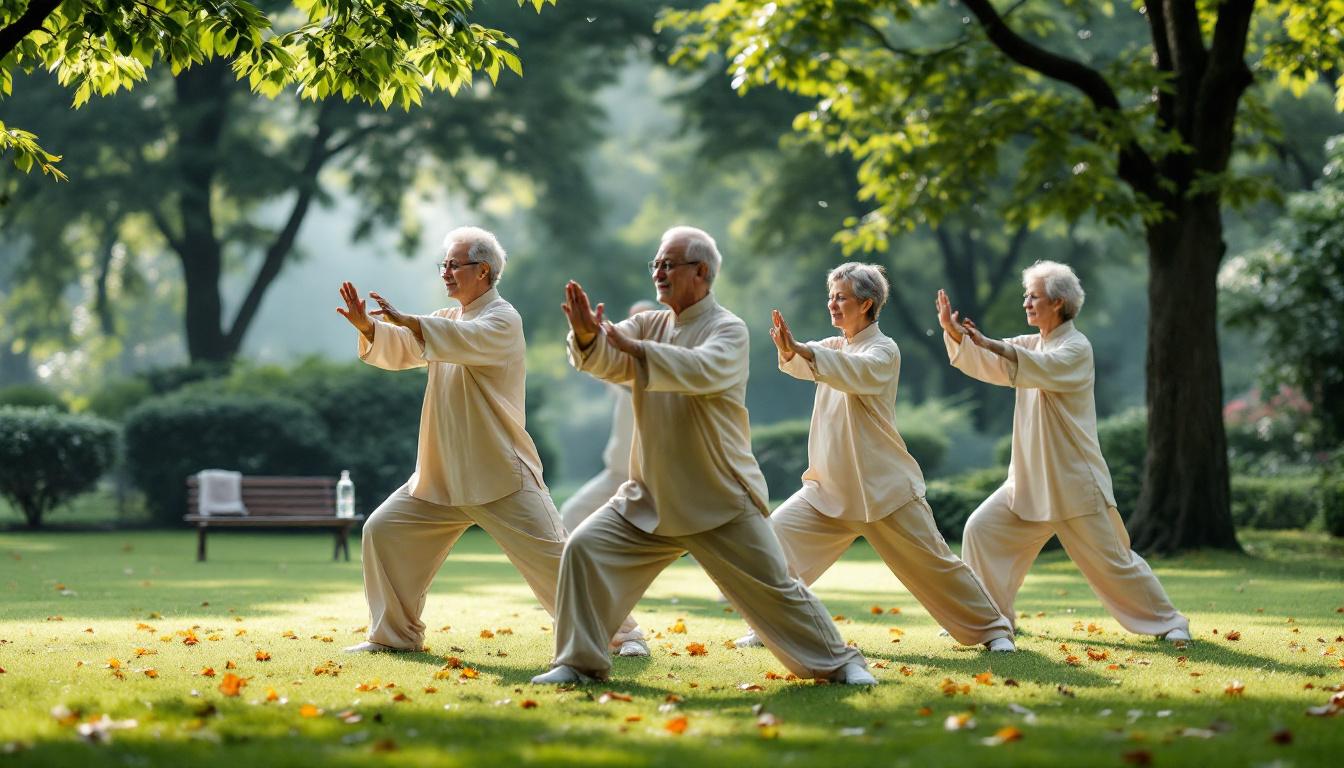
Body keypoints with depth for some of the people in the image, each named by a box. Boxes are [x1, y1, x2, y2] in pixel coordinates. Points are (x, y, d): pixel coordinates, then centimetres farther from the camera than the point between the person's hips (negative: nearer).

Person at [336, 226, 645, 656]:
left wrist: (406, 320, -30)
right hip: (441, 476, 8)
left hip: (501, 477, -8)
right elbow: (399, 351, 7)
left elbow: (464, 341, -28)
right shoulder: (447, 321, 16)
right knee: (382, 531, 5)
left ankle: (622, 634, 0)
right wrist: (368, 326, -11)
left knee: (551, 556, -10)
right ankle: (395, 634, 18)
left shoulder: (503, 321, -9)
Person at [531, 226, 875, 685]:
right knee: (584, 550, -8)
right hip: (650, 497, 5)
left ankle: (838, 663, 16)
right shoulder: (649, 324, 7)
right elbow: (605, 361, -10)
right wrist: (586, 334, -32)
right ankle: (579, 662, 3)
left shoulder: (728, 329, -9)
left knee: (773, 587, -2)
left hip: (721, 502, -5)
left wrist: (635, 347, -33)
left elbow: (702, 370, -30)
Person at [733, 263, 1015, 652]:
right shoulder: (833, 348, 10)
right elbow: (802, 365, -11)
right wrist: (788, 350, -36)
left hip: (883, 488, -6)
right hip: (830, 486, 6)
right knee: (775, 535, -7)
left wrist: (802, 350, -46)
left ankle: (992, 628, 14)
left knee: (933, 563, -1)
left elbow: (860, 372, -32)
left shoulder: (884, 349, -9)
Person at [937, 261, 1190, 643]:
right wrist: (954, 332, -15)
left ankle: (1168, 622, 12)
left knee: (1110, 560, -3)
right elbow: (985, 364, 2)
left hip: (1074, 482, -7)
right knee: (981, 529, -2)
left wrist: (988, 343, -39)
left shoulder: (1076, 347, -12)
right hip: (1030, 479, 7)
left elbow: (1043, 367, -32)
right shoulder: (1030, 344, 12)